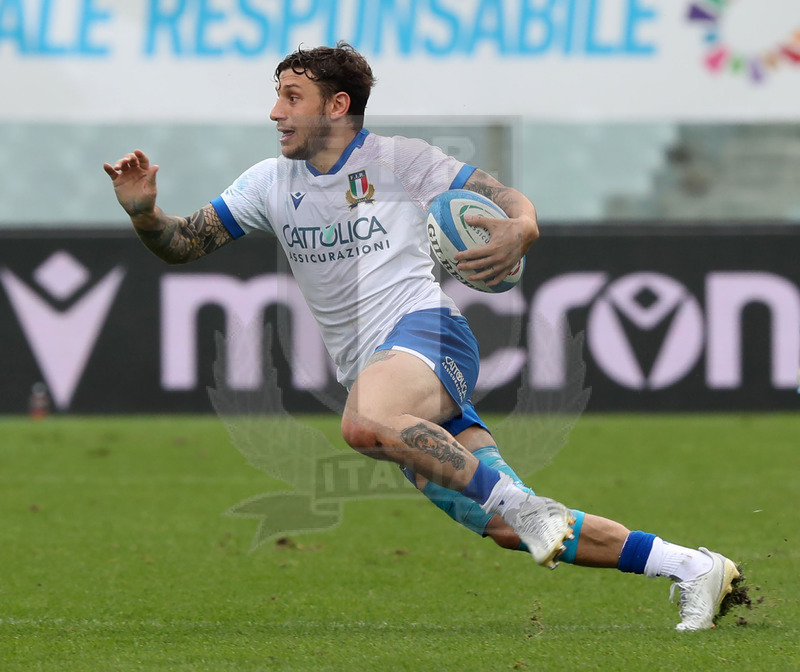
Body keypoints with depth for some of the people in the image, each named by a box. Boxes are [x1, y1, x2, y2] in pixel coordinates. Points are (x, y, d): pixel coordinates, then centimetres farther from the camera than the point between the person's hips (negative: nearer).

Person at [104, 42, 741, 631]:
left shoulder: (398, 159, 1)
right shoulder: (270, 183, 16)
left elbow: (514, 202, -1)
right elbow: (182, 244, 15)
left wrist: (518, 233, -25)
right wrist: (143, 209, -7)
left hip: (424, 329, -5)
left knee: (365, 423, -40)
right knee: (508, 530, -5)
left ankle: (522, 504, -31)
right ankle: (693, 567, 2)